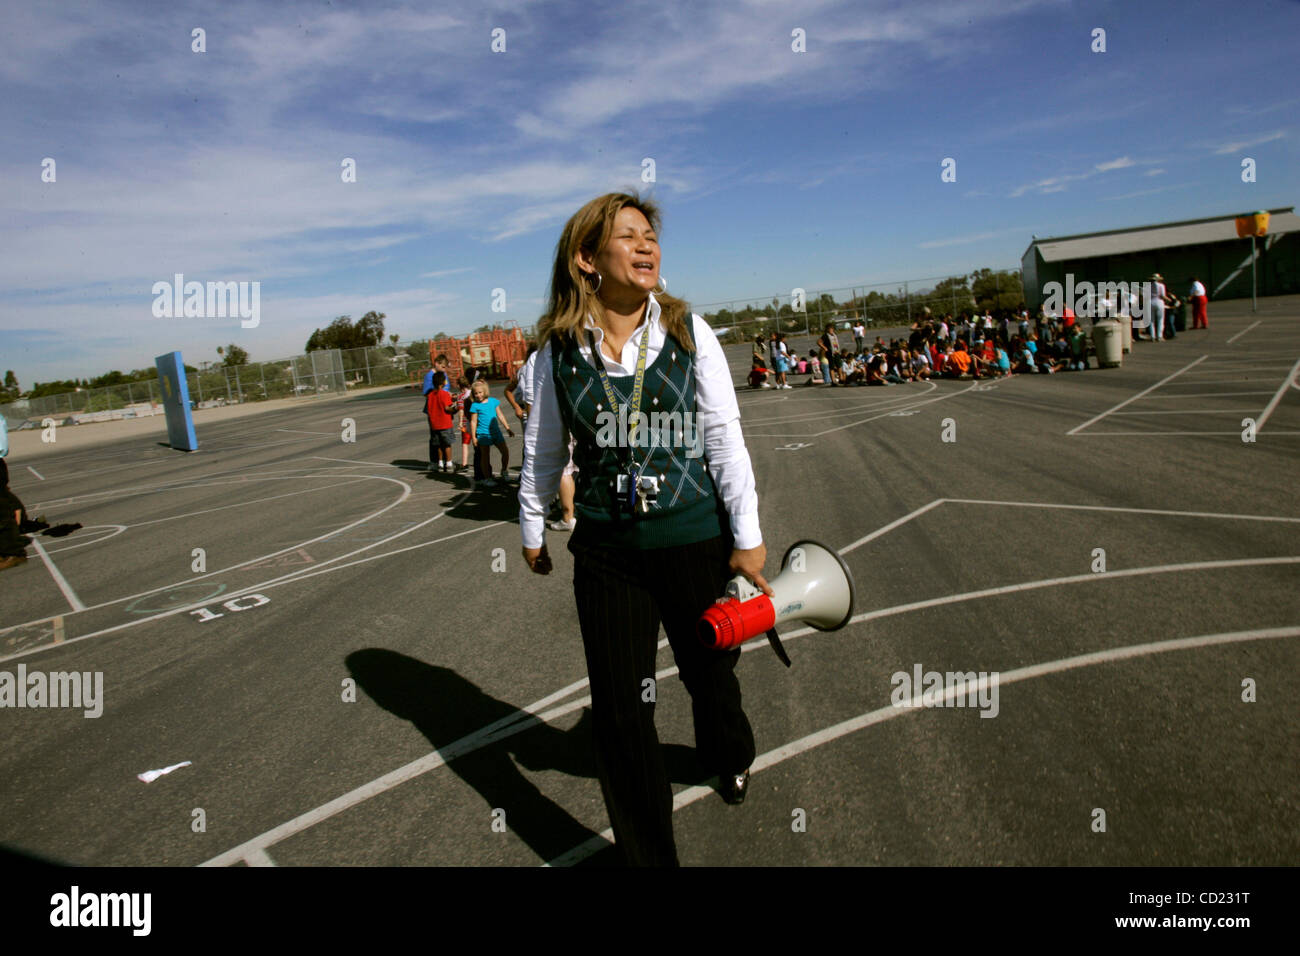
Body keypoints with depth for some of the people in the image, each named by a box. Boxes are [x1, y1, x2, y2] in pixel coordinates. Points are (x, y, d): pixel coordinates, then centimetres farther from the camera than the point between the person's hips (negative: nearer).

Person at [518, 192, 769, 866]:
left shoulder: (689, 332, -6)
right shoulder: (559, 350, -5)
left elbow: (724, 438, -3)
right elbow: (542, 450, 8)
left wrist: (747, 536, -2)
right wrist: (532, 530, 17)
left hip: (695, 538, 0)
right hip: (606, 552, 0)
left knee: (710, 672, 20)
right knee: (620, 713, 4)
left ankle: (728, 757, 57)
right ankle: (647, 855, 27)